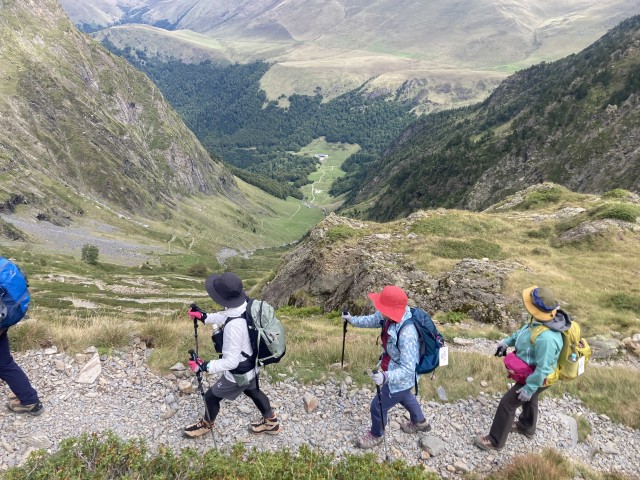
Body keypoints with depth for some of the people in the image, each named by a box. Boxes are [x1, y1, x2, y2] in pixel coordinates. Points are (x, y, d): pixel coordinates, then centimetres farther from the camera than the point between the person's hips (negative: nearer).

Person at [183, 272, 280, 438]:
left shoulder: (234, 326, -41)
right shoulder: (245, 306, -16)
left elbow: (231, 361, -32)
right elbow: (225, 317, 9)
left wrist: (204, 367, -26)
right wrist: (204, 317, 4)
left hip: (239, 373, -7)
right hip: (251, 365, 8)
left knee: (211, 396, 20)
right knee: (252, 391, 33)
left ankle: (206, 425, 50)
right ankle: (271, 422, 53)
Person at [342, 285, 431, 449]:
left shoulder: (406, 334, -42)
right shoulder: (391, 316, -18)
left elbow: (408, 369, -39)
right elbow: (374, 320, 5)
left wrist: (386, 377, -52)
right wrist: (353, 320, 1)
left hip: (401, 379, -8)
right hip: (394, 368, 8)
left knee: (378, 406, 12)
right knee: (404, 397, 35)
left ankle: (376, 435, 43)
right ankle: (420, 422, 63)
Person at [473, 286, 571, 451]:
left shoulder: (546, 338, -43)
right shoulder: (544, 319, -16)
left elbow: (542, 369, -33)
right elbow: (524, 331, 6)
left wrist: (529, 388, -22)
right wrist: (507, 341, 7)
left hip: (537, 378, -9)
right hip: (533, 371, 9)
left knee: (507, 403, 5)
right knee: (529, 399, 32)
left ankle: (495, 441, 23)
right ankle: (526, 427, 59)